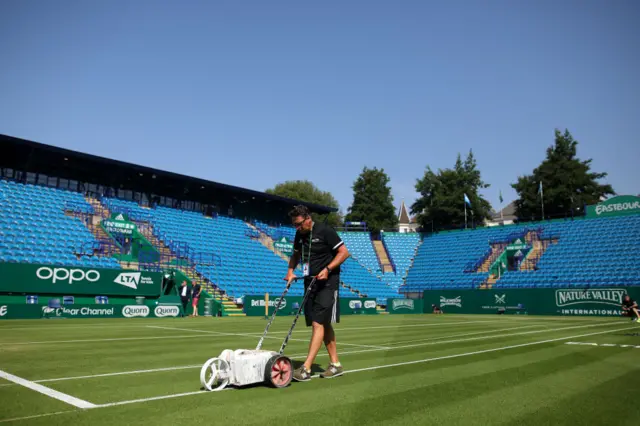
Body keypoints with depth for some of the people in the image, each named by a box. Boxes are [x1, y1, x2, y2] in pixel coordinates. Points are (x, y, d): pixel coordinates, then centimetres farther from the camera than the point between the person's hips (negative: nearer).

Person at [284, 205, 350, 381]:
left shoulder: (325, 231, -12)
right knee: (324, 325, 12)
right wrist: (291, 270, 4)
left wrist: (327, 269, -21)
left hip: (327, 284, -7)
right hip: (310, 284, 8)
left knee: (318, 323, -12)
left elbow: (344, 252, -11)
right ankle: (335, 365, 22)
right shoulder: (299, 235, 8)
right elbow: (295, 255, 22)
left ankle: (306, 369, -12)